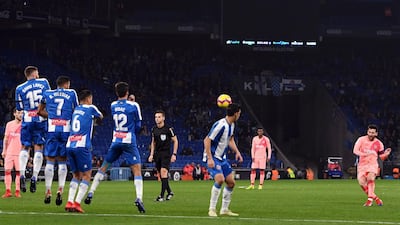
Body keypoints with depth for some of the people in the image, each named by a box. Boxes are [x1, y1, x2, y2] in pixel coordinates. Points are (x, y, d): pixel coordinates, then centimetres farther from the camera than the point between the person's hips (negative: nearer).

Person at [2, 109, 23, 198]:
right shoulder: (9, 124, 8)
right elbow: (6, 138, 13)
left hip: (20, 153, -2)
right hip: (9, 152, 2)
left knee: (19, 172, -2)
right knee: (7, 171, -2)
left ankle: (17, 191, 4)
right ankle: (8, 191, 2)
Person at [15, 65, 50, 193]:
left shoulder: (20, 89, 2)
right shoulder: (43, 82, 4)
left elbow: (19, 108, 7)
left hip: (27, 120, 0)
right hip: (42, 119, 0)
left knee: (25, 147, 7)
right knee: (38, 147, 3)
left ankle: (22, 175, -10)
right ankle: (34, 177, -6)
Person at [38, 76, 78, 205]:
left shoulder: (47, 94, 11)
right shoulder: (71, 93, 7)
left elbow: (40, 111, 17)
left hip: (51, 130, 0)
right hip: (66, 130, 0)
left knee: (50, 161, 5)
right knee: (63, 161, 8)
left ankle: (48, 191, 2)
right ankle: (60, 189, -5)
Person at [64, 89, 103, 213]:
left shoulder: (76, 109, 17)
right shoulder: (91, 108, 5)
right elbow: (100, 116, 26)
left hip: (69, 146, 6)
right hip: (82, 146, -6)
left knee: (76, 175, 16)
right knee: (86, 175, 1)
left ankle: (69, 202, 2)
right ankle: (77, 203, -12)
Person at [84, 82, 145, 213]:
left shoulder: (113, 105, 6)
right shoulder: (133, 106, -5)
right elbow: (138, 126, 3)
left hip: (115, 142, 4)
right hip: (129, 142, -4)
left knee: (104, 167, 17)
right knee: (137, 170, -6)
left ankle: (91, 193, 15)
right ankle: (139, 198, -23)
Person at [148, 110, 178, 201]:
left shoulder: (168, 129, -9)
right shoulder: (154, 129, 7)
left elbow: (175, 141, -2)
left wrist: (174, 154, -7)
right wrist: (151, 154, 11)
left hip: (166, 153, -6)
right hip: (157, 154, 6)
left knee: (163, 172, -18)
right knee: (161, 175, 7)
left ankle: (162, 195, -19)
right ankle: (169, 192, 25)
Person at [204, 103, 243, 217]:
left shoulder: (231, 125, 5)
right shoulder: (221, 125, -24)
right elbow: (207, 140, -23)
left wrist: (237, 152, 13)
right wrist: (210, 159, -26)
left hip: (222, 158, 9)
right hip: (213, 158, -9)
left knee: (231, 182, 6)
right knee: (220, 179, -26)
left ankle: (224, 209, 18)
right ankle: (212, 209, -16)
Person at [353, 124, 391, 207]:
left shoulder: (378, 143, 2)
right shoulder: (361, 139, -2)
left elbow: (382, 157, 12)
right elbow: (355, 150, -11)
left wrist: (386, 154, -11)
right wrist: (364, 154, -27)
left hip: (372, 164, -1)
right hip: (362, 165, 1)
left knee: (371, 178, -29)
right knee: (362, 183, -12)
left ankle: (370, 199, -27)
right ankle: (375, 198, 6)